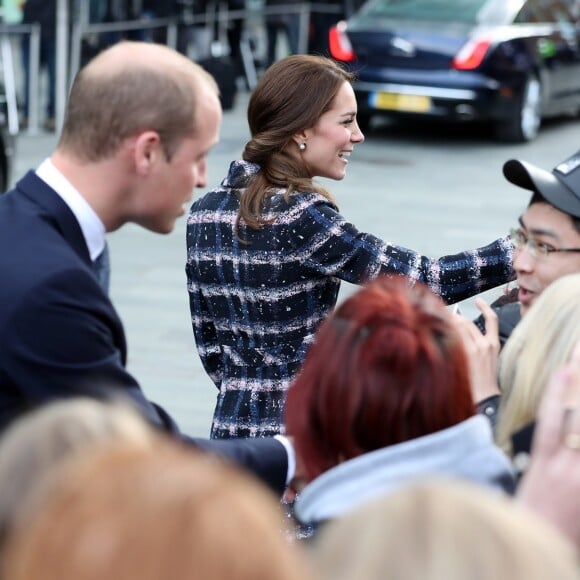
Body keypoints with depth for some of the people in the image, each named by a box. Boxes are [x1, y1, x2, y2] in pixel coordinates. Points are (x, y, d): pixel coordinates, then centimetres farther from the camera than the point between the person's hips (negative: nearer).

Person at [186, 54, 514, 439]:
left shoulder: (205, 213, 5)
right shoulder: (301, 218, -17)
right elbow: (424, 281, -17)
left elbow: (210, 344, 12)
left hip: (232, 427, 8)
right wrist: (522, 252, -13)